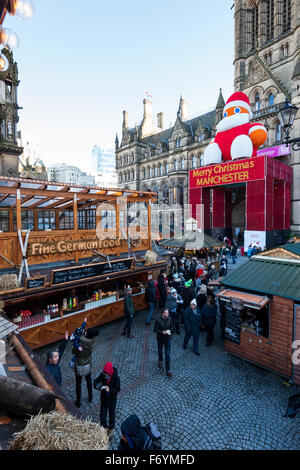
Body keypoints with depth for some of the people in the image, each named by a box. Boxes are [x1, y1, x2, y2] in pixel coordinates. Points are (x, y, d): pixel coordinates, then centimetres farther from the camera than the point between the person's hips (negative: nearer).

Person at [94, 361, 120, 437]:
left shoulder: (116, 377, -29)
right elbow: (96, 381, -12)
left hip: (112, 399, -3)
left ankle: (111, 429, 46)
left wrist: (109, 390, -38)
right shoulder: (102, 375, -20)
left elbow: (117, 389, -23)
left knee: (112, 414, 19)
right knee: (102, 414, 17)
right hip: (103, 397, 3)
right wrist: (97, 385, -34)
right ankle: (104, 427, 46)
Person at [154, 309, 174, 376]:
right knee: (160, 351, 24)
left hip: (168, 339, 1)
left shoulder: (169, 319, -12)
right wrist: (162, 332, -28)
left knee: (167, 354, 1)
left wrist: (170, 330, -18)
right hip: (160, 339, -1)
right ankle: (160, 361, 54)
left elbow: (172, 327, 3)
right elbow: (155, 330, -16)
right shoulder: (158, 320, -22)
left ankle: (168, 370, 14)